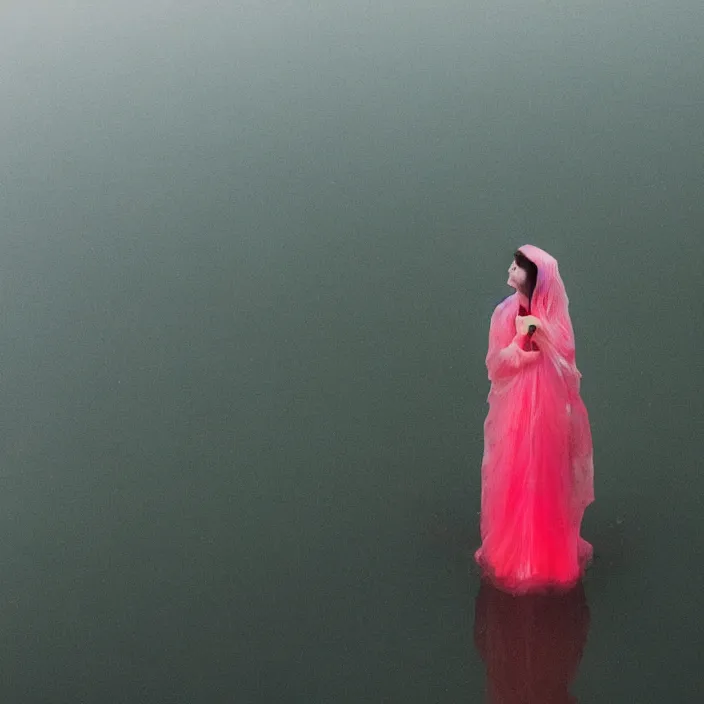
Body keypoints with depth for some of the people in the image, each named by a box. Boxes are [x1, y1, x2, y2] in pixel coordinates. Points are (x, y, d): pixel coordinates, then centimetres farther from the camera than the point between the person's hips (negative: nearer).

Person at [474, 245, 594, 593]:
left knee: (547, 480, 6)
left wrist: (540, 335, -21)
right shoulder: (505, 313, -2)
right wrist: (521, 339, -21)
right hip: (513, 409, 1)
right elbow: (495, 365, -5)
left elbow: (564, 365, -7)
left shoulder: (555, 316, -5)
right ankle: (511, 551, 17)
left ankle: (550, 550, 22)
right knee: (513, 479, 3)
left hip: (549, 408, -1)